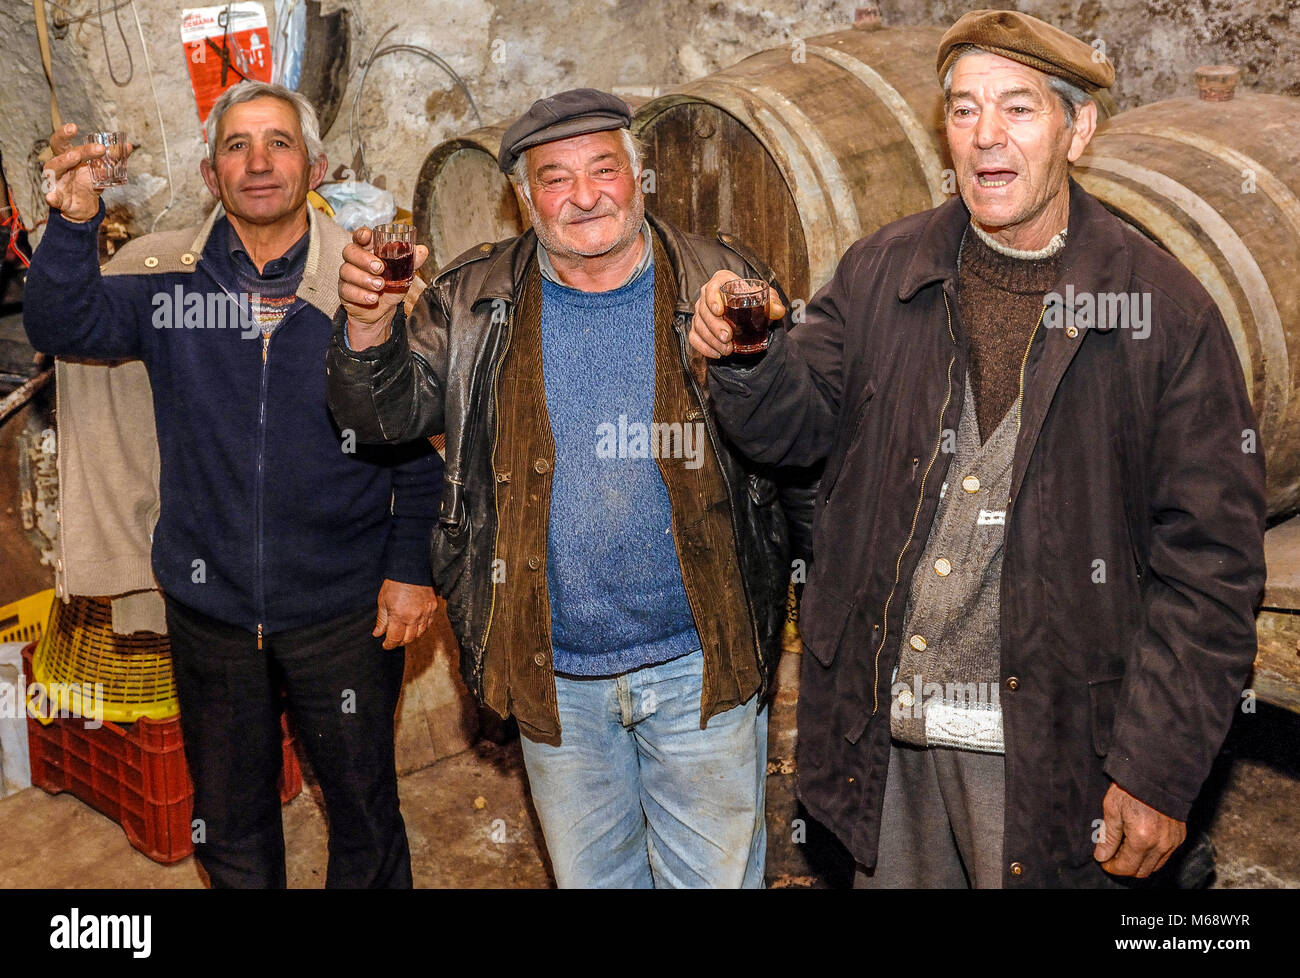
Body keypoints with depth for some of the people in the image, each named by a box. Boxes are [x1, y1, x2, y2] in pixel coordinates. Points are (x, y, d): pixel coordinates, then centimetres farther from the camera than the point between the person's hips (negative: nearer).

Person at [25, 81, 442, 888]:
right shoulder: (166, 275, -1)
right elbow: (65, 327, -13)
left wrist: (411, 566, -8)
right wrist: (74, 223, -30)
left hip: (343, 606, -2)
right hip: (210, 606, 2)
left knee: (364, 809, 15)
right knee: (229, 821, 22)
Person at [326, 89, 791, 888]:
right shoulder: (474, 304, 0)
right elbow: (388, 414, -4)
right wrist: (370, 323, -23)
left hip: (700, 669, -1)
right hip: (555, 676, 2)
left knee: (717, 874, 15)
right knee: (589, 874, 23)